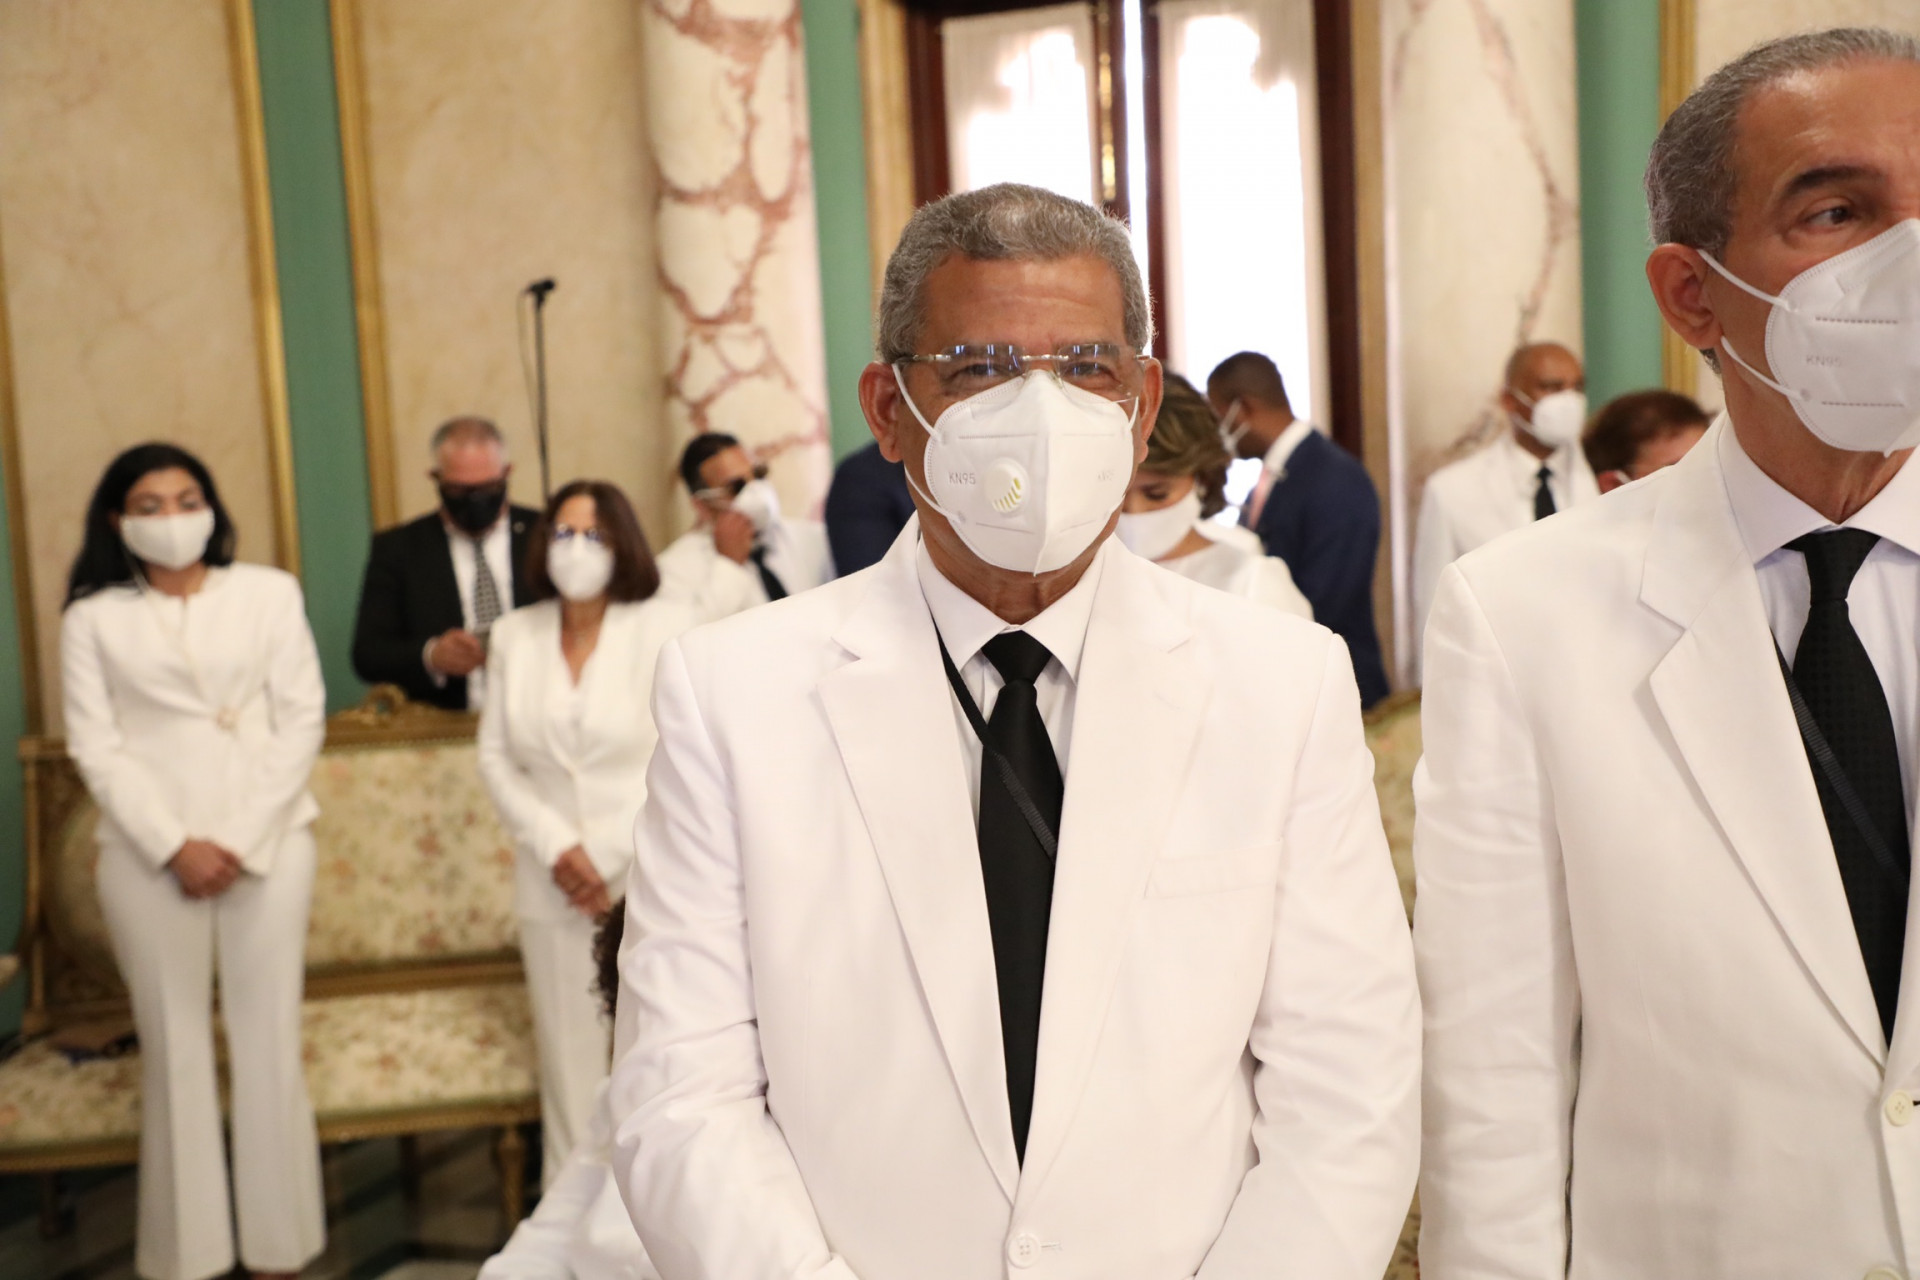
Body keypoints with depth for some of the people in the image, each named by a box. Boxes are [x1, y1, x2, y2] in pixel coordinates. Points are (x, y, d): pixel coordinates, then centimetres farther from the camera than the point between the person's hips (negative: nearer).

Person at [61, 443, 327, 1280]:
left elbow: (301, 719, 0)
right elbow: (96, 748, 0)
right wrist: (175, 846, -10)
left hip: (269, 842, 0)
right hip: (149, 852, 0)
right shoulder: (93, 616, 6)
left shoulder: (269, 592, 5)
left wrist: (244, 839, -8)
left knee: (268, 1039, 4)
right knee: (174, 1045, 5)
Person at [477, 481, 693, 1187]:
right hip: (553, 884, 3)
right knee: (570, 1062, 6)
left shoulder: (665, 627, -1)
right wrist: (555, 846, -5)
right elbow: (495, 757, 9)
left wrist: (607, 853, -9)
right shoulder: (514, 635, 9)